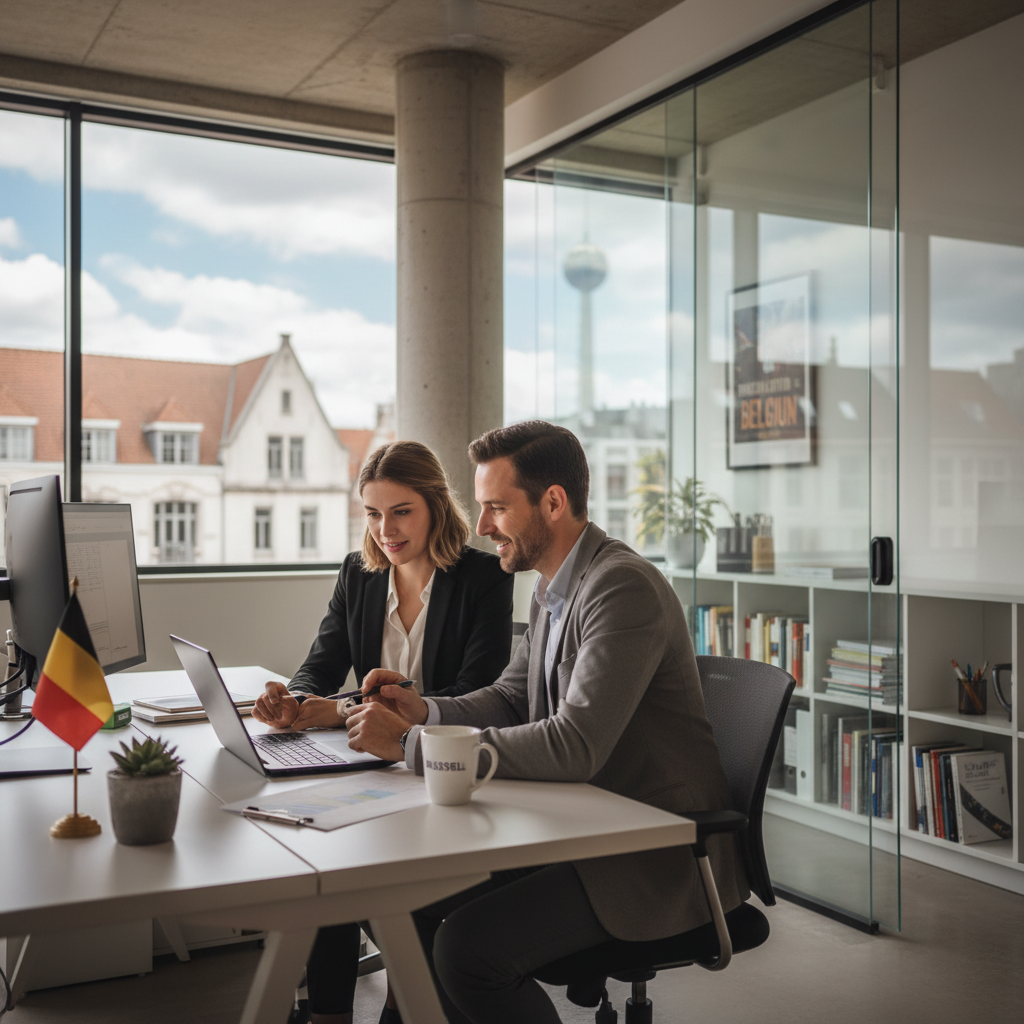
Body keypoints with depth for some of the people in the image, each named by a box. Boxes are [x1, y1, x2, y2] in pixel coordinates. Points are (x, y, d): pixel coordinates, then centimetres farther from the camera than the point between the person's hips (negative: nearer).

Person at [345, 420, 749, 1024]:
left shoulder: (624, 588, -22)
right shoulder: (554, 590, 9)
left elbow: (575, 746, -30)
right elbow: (511, 701, 16)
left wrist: (410, 743, -25)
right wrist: (425, 712, -4)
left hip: (658, 857, -9)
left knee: (467, 947, -20)